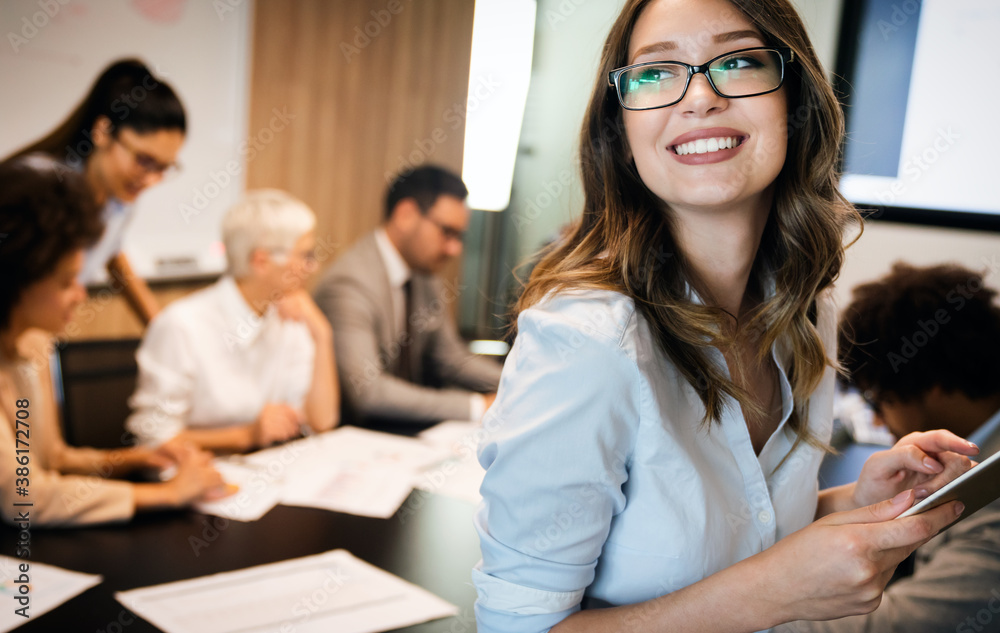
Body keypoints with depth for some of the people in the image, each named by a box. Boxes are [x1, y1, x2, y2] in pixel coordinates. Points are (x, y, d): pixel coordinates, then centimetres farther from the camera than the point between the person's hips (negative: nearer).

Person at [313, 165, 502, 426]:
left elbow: (451, 357, 16)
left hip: (405, 429, 7)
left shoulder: (425, 275, 7)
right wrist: (476, 406, -28)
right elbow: (367, 390, -29)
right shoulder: (350, 283, -20)